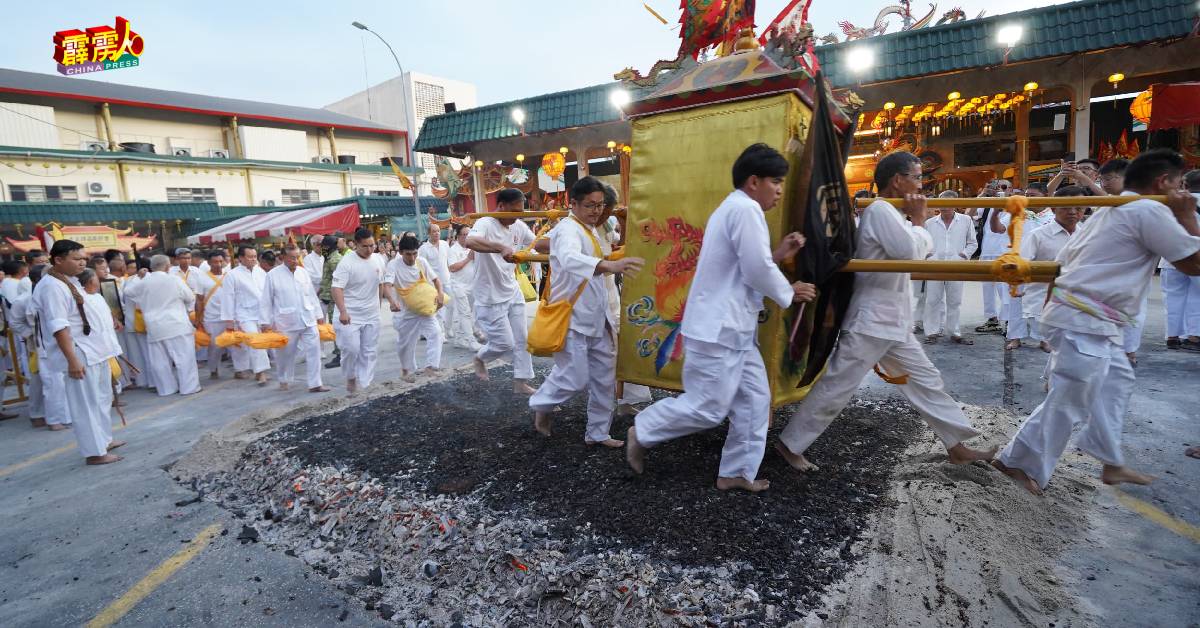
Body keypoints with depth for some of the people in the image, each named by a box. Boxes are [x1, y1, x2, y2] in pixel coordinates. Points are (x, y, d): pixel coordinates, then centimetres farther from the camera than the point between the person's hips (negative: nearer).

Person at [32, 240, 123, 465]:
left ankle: (104, 440, 31)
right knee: (86, 404, -2)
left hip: (94, 350, 9)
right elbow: (58, 327, -22)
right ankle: (94, 452, 7)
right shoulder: (51, 287, -17)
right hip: (78, 354, -9)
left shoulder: (71, 281, 11)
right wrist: (72, 360, -25)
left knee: (102, 398, 18)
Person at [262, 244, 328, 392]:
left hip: (308, 319, 3)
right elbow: (267, 301, -2)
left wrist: (319, 315, 12)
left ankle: (315, 384, 2)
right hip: (287, 322, -3)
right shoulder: (273, 275, -5)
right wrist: (268, 322, -2)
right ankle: (284, 380, 35)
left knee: (314, 350, -3)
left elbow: (312, 295, 12)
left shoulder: (303, 272, 6)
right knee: (286, 353, 12)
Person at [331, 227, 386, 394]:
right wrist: (342, 311, -30)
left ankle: (363, 384, 20)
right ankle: (350, 377, 19)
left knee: (369, 350, 8)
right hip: (350, 314, -5)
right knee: (352, 348, -9)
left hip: (372, 314, 6)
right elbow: (336, 287, -20)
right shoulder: (347, 262, -15)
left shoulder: (378, 259, 2)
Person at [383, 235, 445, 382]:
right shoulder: (393, 265, -17)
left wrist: (441, 294, -17)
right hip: (405, 311, -2)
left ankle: (431, 365, -13)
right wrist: (393, 302, -49)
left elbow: (435, 279, 3)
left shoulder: (422, 262, -6)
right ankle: (407, 369, 33)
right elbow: (387, 286, -29)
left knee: (435, 332, -18)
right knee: (405, 342, 11)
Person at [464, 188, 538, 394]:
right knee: (505, 343, -1)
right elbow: (470, 242, -43)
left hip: (513, 293, 7)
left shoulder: (519, 226, 0)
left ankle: (520, 382, 22)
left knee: (521, 339, 10)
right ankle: (480, 358, 30)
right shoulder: (485, 224, -22)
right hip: (491, 297, -7)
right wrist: (502, 248, -57)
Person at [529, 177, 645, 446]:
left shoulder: (591, 230, 14)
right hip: (571, 319, -9)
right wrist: (609, 265, -56)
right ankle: (541, 405, 24)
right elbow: (570, 259, -39)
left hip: (596, 318, 9)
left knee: (605, 377, 11)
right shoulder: (568, 229, -15)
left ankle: (598, 432, 25)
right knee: (575, 379, -5)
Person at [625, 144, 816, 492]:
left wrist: (777, 254, 10)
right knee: (709, 407, -3)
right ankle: (641, 433, 14)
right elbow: (757, 272, -18)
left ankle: (736, 472, 22)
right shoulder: (746, 209, -14)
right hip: (718, 328, -11)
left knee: (755, 398, 12)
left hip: (730, 327, 11)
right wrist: (789, 292, -1)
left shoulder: (731, 208, 20)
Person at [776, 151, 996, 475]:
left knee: (926, 380, 15)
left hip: (892, 322, 10)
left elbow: (914, 252, 17)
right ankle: (790, 444, 7)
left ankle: (958, 446, 28)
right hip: (870, 323, -10)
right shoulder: (881, 211, -15)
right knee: (835, 388, -4)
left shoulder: (888, 213, 16)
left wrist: (915, 220, 3)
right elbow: (912, 253, -20)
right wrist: (917, 221, -5)